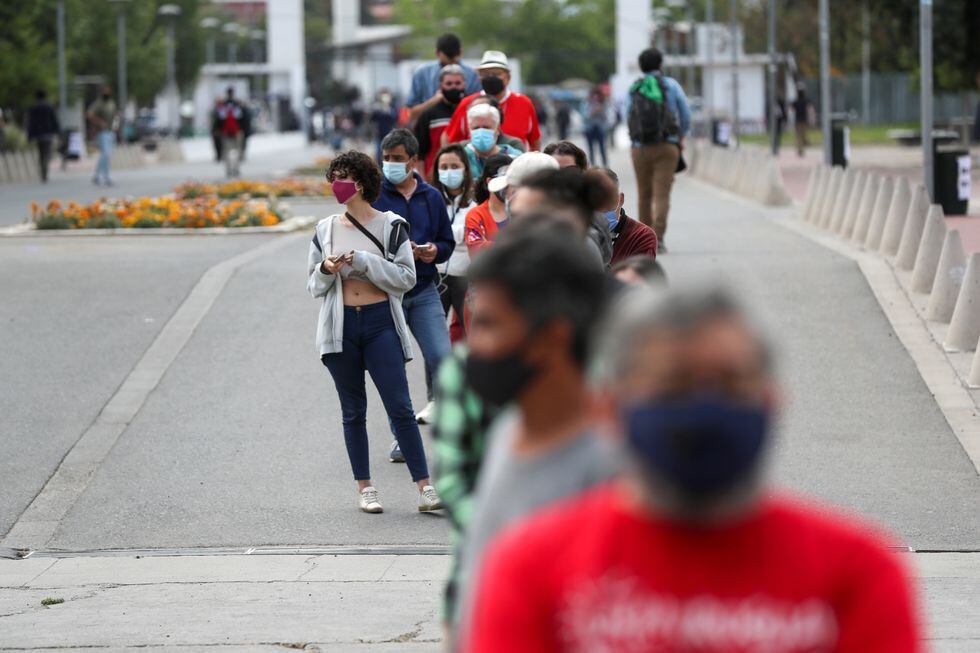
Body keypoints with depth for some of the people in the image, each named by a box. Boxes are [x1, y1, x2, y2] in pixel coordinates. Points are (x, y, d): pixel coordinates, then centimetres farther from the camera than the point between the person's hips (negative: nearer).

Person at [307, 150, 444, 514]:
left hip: (381, 322, -3)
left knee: (400, 407, -8)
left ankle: (425, 487, -7)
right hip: (340, 326, 3)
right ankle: (365, 488, 14)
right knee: (353, 412, 6)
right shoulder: (325, 230, 9)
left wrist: (364, 261, -15)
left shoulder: (390, 225, 0)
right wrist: (326, 270, -9)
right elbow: (314, 286, 13)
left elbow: (406, 277, -6)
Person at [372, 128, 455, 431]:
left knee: (441, 357, -11)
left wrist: (435, 251, -6)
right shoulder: (373, 196, -2)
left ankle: (436, 403, 16)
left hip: (424, 291, 2)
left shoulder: (431, 197, 10)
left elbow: (448, 242, 16)